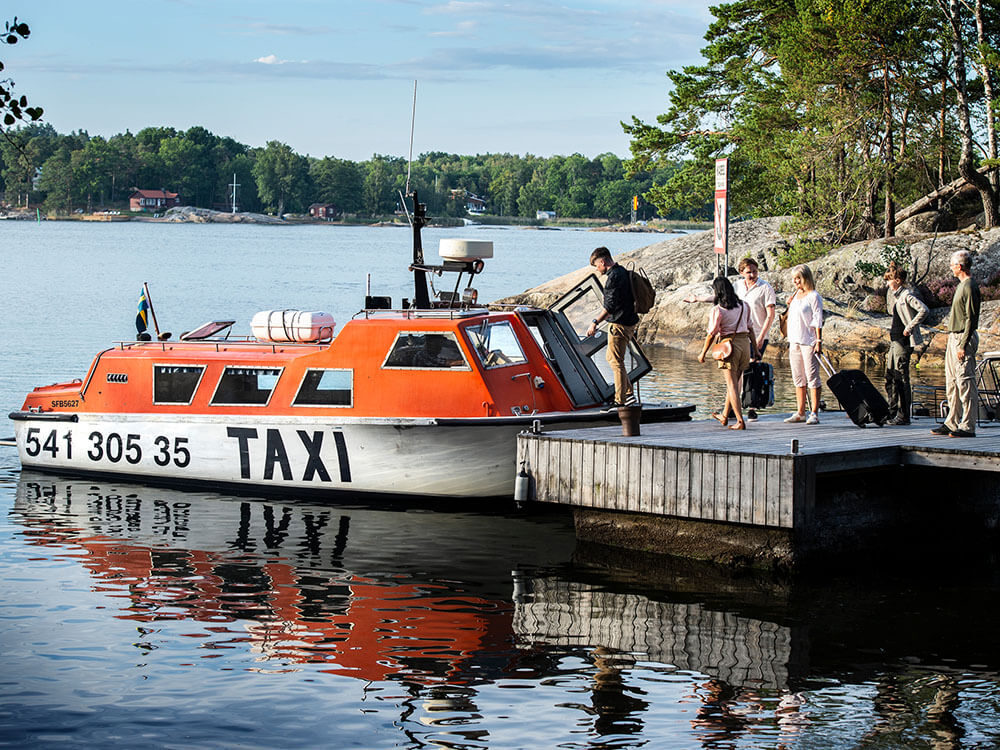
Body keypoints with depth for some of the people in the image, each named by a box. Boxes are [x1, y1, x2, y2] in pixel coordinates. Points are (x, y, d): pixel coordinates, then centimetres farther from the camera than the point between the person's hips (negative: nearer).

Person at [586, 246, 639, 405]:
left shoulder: (614, 276, -18)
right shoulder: (622, 272, 14)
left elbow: (610, 306, -25)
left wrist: (595, 323, -24)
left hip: (619, 325, -10)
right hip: (628, 322, 10)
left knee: (616, 362, -6)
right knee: (612, 358, 19)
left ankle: (620, 401, -4)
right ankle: (629, 394, 20)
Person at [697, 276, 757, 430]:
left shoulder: (717, 310, -10)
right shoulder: (744, 306, 7)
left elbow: (711, 334, -9)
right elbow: (750, 328, 10)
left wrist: (703, 353, 2)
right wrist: (755, 349, 17)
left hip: (728, 345, -6)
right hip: (745, 343, 6)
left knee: (732, 384, -2)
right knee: (734, 382, 19)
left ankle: (740, 421, -11)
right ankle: (724, 416, 33)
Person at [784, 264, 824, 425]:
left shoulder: (813, 296, -6)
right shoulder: (795, 296, 15)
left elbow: (817, 321, -10)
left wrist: (819, 341, -14)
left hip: (809, 342, -8)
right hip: (794, 342, 8)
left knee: (812, 377, -7)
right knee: (798, 379, 9)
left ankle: (814, 413, -7)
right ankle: (800, 413, 13)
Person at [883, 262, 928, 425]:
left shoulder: (907, 295, -13)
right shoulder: (895, 294, 15)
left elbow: (923, 309, -24)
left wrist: (910, 327, -21)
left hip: (903, 341, -10)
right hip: (895, 340, 10)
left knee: (901, 378, -7)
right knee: (890, 376, 12)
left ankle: (903, 416, -4)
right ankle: (893, 411, 20)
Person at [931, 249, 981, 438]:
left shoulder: (970, 287, -15)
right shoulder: (962, 285, 16)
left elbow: (971, 318, -19)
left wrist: (963, 345, -21)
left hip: (964, 338, -11)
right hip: (954, 337, 11)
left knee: (965, 383, -9)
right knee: (952, 382, 13)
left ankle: (968, 426, -8)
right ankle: (952, 422, 20)